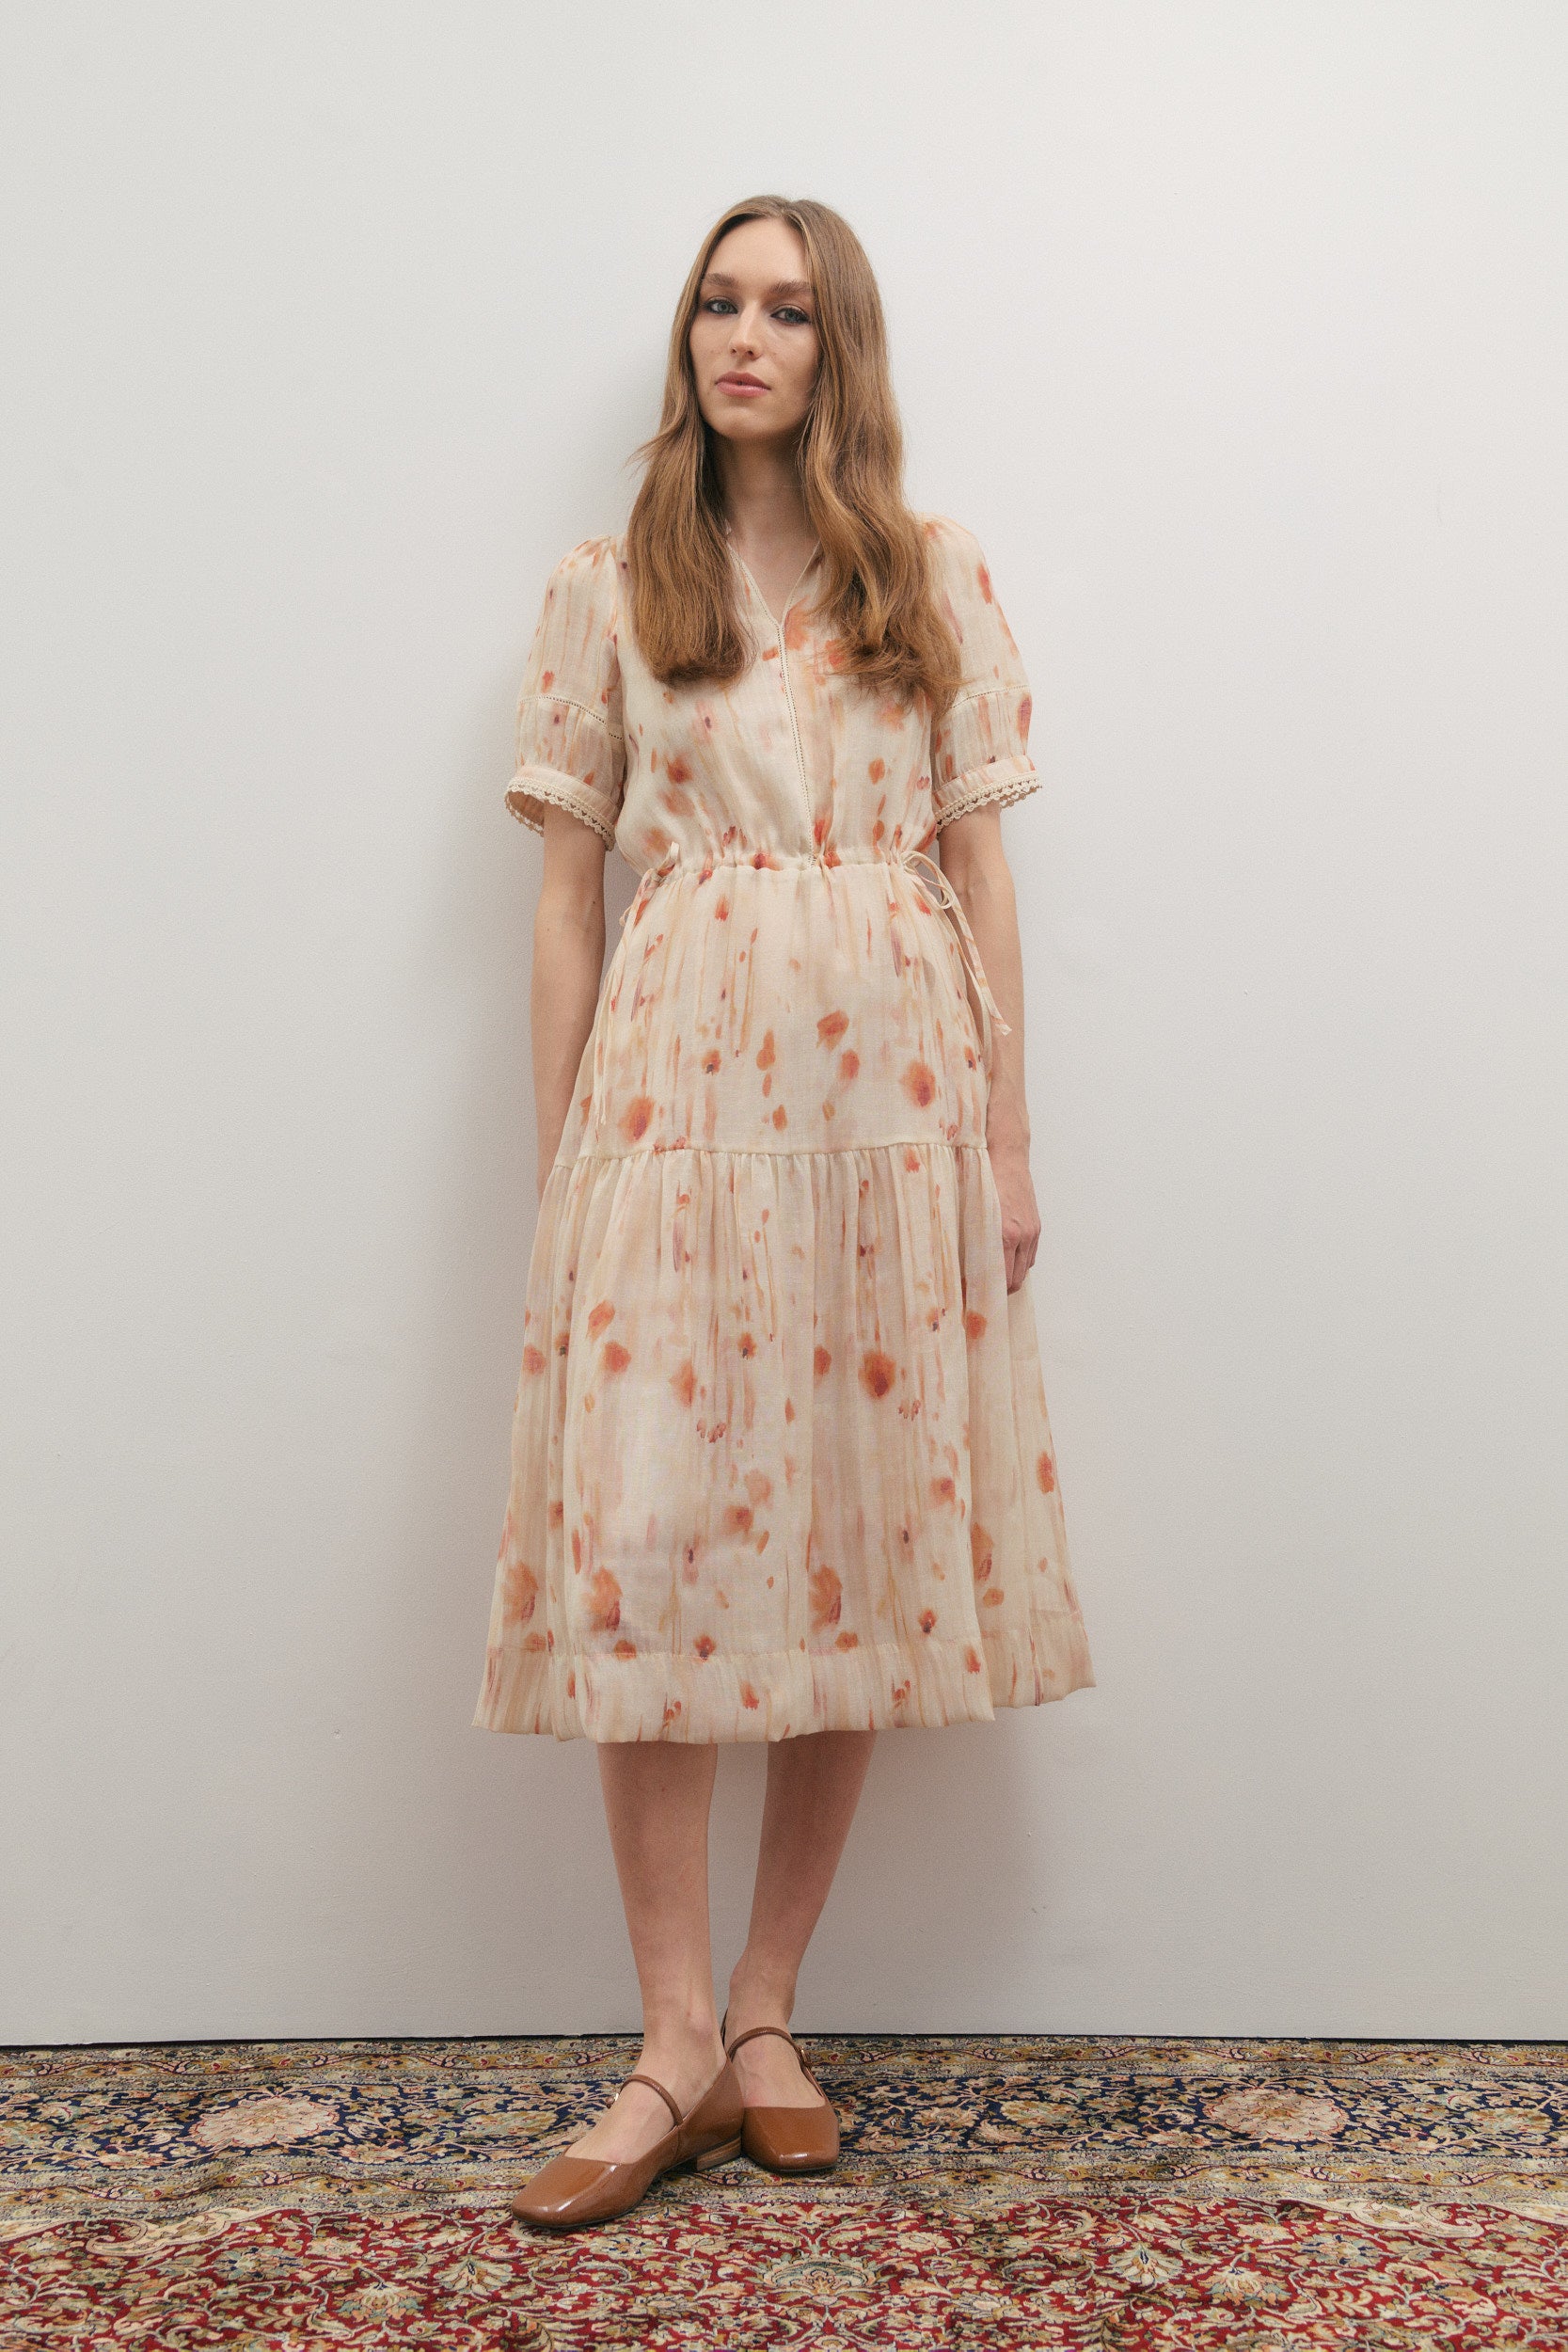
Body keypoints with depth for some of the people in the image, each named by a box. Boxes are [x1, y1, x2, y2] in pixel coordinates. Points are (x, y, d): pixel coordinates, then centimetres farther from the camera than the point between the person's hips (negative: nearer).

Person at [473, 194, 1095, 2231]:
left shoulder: (938, 578, 12)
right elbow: (568, 887, 8)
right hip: (677, 1073, -1)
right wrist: (560, 1150, 2)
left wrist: (1009, 1130, 5)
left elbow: (981, 865, 10)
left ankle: (767, 2009, 15)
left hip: (890, 1081, 1)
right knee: (647, 1537, -8)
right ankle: (680, 2045, 2)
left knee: (864, 1526, 1)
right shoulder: (609, 593, 10)